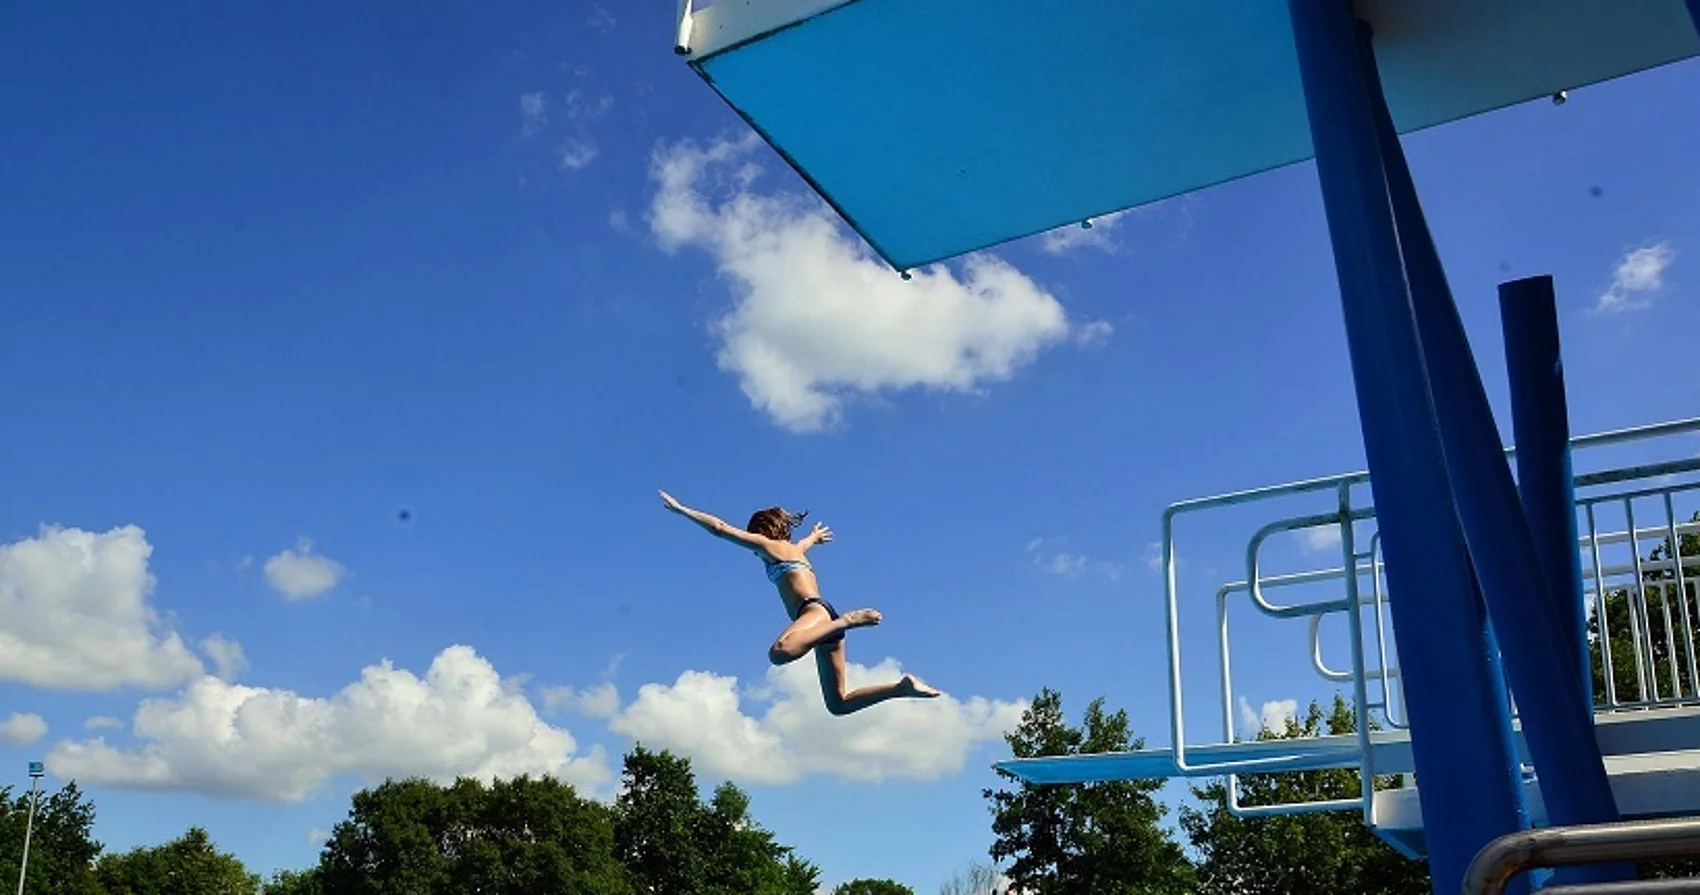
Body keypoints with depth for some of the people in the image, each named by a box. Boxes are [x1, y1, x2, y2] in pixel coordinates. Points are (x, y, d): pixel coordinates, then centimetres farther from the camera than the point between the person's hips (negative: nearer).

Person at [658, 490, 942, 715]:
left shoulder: (769, 545, 8)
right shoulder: (795, 548, 31)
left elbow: (720, 528, 5)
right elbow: (807, 540, 58)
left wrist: (681, 509, 12)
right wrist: (815, 534, 82)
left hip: (815, 610, -9)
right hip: (826, 616, 9)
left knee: (779, 652, -40)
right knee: (838, 703, 8)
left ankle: (847, 621, -33)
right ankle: (903, 686, 2)